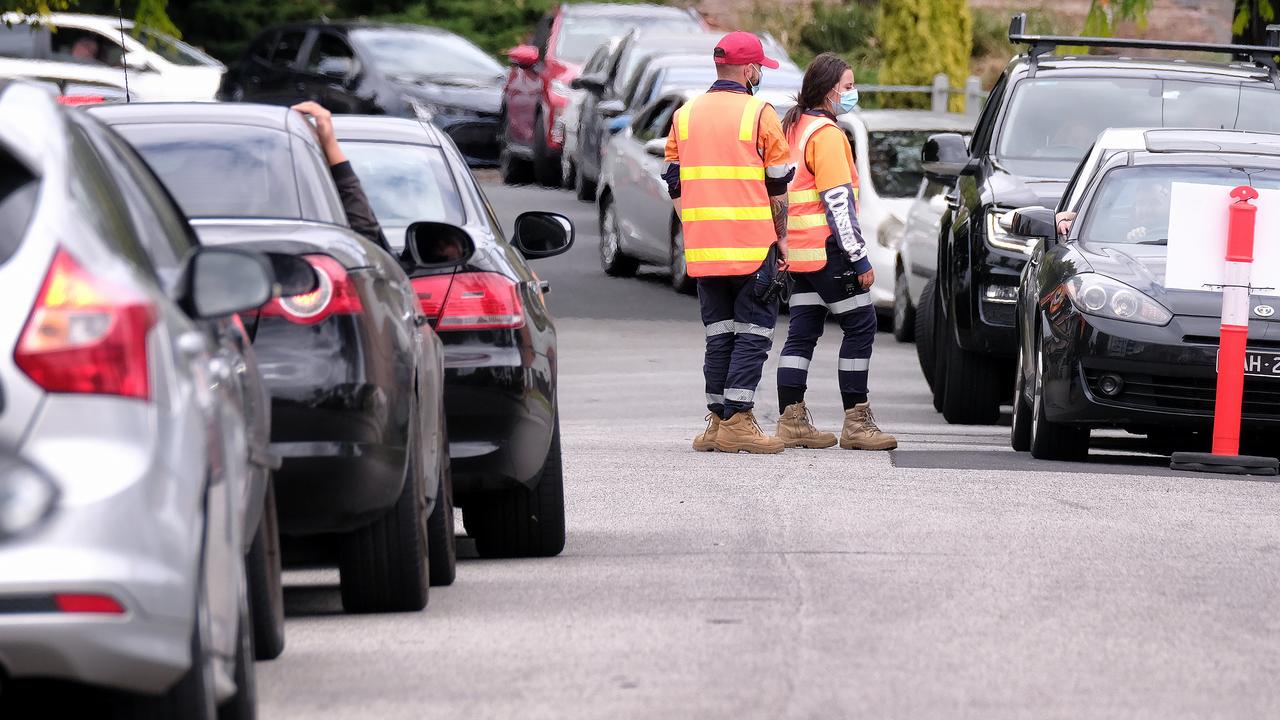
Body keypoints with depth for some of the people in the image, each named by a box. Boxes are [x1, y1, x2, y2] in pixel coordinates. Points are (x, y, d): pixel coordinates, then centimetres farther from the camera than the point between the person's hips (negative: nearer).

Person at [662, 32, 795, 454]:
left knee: (719, 335, 12)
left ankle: (717, 420, 10)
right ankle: (737, 421, -9)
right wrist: (781, 237, 10)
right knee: (753, 333, -1)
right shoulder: (759, 115, -4)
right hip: (752, 245, -5)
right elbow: (778, 187, -1)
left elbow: (675, 185, 14)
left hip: (702, 246, 5)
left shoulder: (685, 115, 11)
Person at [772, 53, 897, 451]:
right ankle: (856, 422, -4)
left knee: (802, 333, 9)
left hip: (799, 252, 9)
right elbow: (838, 201, -17)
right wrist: (859, 257, -16)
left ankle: (792, 419, 6)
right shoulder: (827, 134, -13)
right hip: (826, 249, -9)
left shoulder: (794, 127, 16)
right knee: (860, 327, -3)